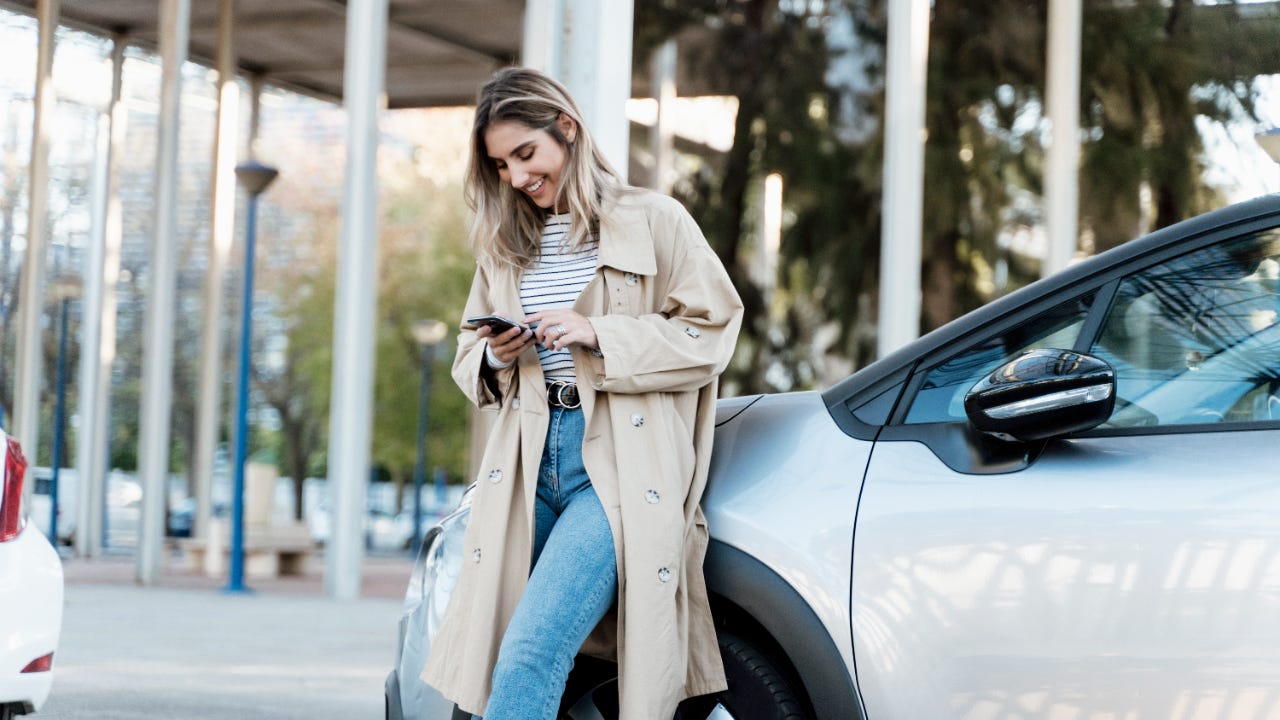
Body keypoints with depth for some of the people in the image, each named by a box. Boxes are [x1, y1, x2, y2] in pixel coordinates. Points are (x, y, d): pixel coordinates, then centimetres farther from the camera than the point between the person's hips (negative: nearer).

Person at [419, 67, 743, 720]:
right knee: (489, 660, -3)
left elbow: (710, 333, 0)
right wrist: (496, 357, 0)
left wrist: (601, 336, -11)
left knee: (530, 651, -21)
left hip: (621, 467, -5)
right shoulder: (504, 243, 19)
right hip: (531, 465, 5)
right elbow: (469, 361, 24)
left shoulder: (654, 222, 4)